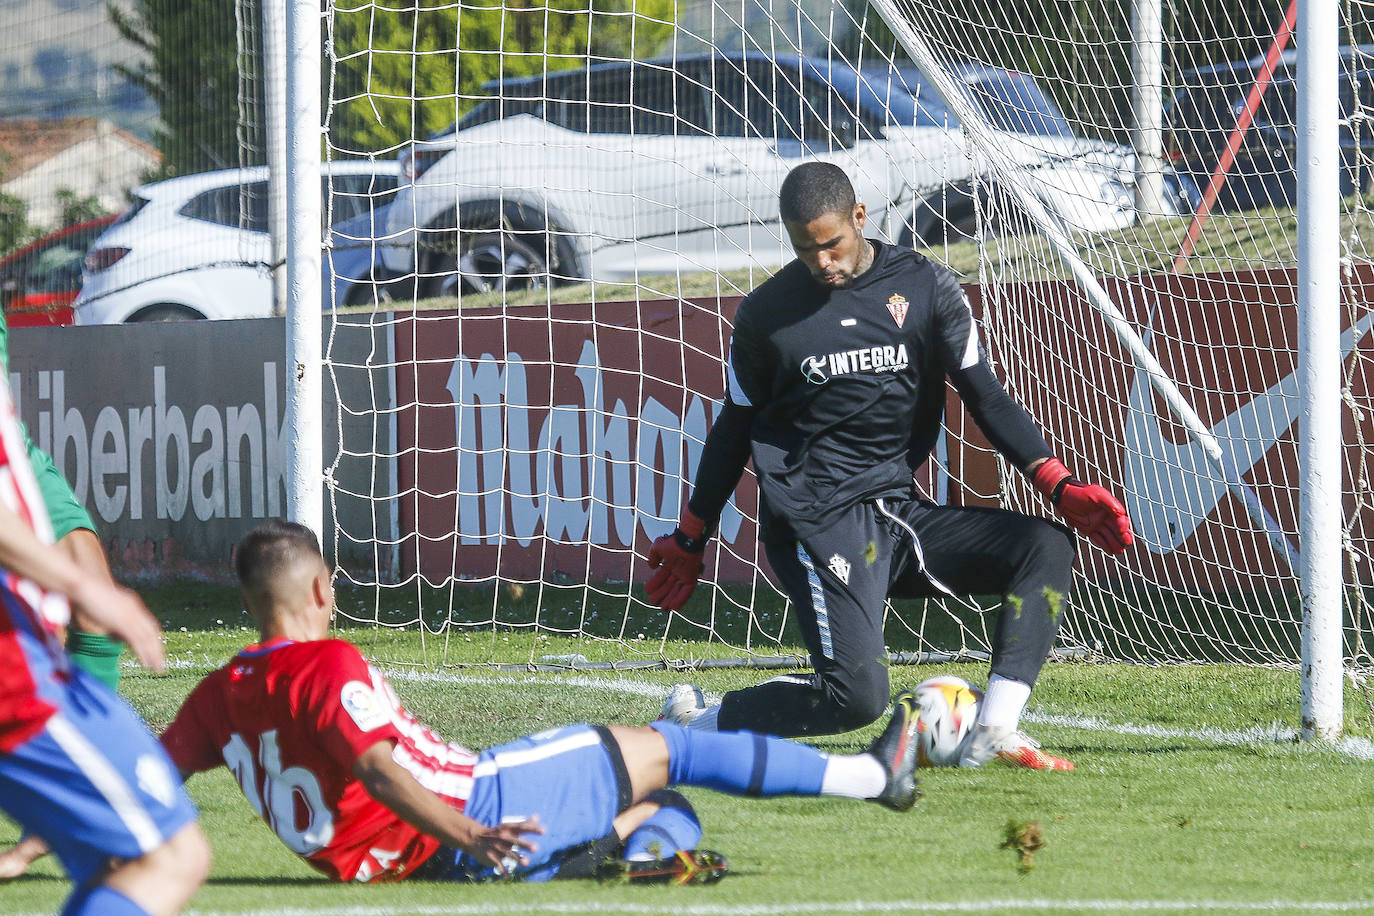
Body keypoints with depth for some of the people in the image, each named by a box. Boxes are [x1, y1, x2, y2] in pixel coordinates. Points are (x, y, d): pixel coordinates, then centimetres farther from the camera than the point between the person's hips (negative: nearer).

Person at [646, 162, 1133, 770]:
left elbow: (985, 397, 5)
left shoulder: (925, 287, 4)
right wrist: (689, 540, 17)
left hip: (900, 513, 5)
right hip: (818, 525, -5)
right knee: (858, 695, -22)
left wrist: (1059, 486, -7)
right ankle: (694, 723, -3)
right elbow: (736, 426, 11)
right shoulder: (767, 313, 0)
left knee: (1047, 548, -14)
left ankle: (994, 733, -21)